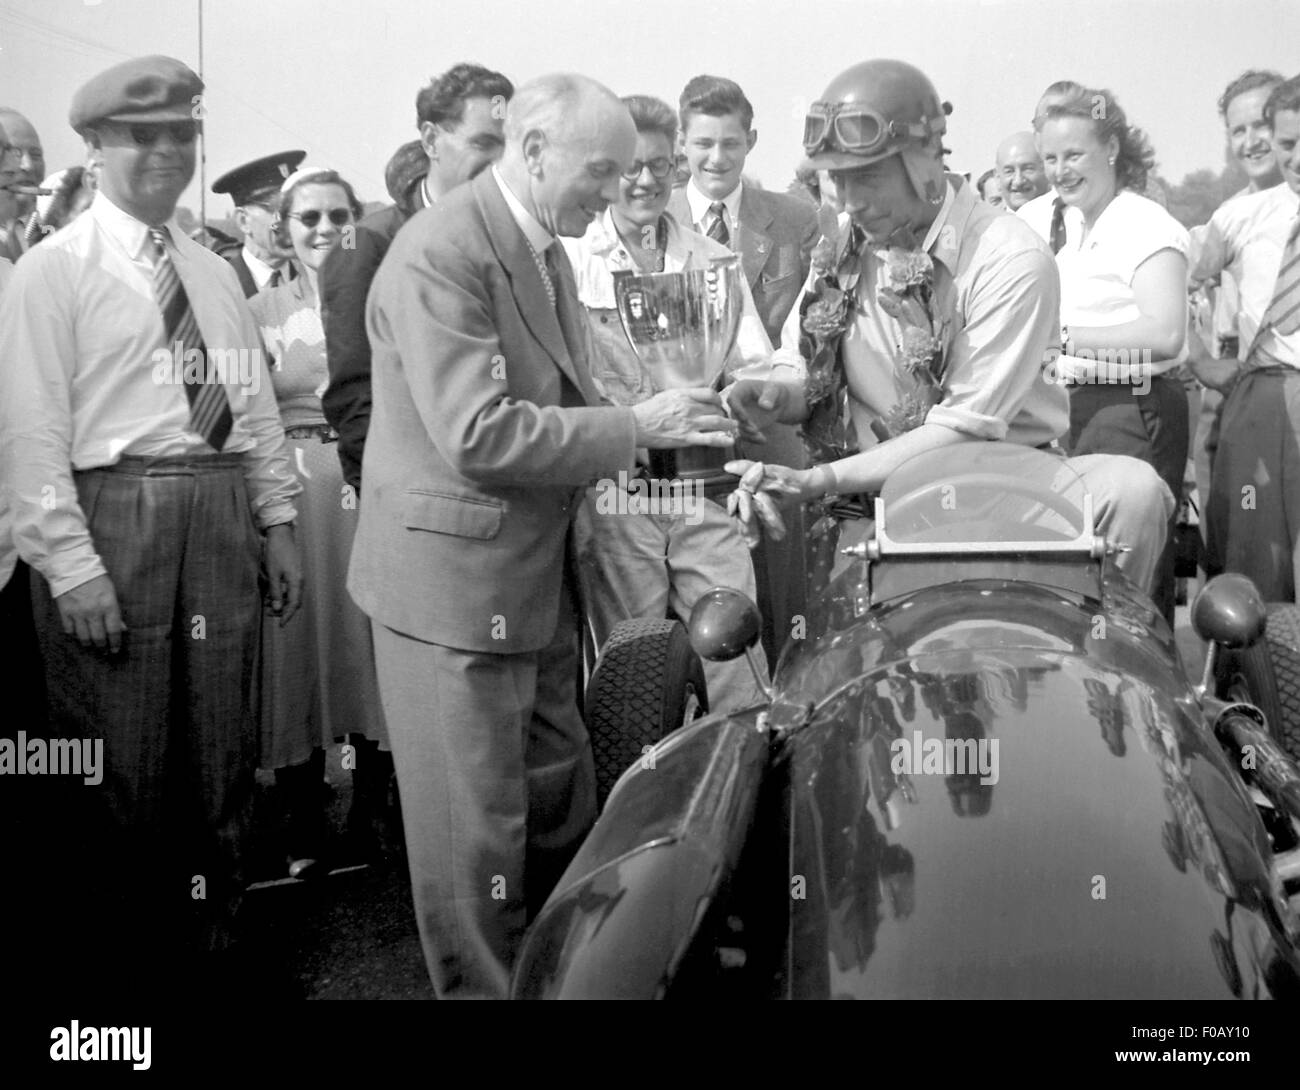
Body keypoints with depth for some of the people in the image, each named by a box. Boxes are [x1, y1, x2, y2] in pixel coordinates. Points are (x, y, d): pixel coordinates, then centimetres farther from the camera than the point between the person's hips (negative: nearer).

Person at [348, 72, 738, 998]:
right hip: (456, 576, -9)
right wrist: (635, 425, -22)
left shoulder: (543, 247, 11)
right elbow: (478, 433, -26)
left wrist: (662, 431, 3)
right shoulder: (440, 253, -19)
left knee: (562, 803, 18)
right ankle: (484, 984, 22)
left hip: (539, 573, 9)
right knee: (479, 819, 4)